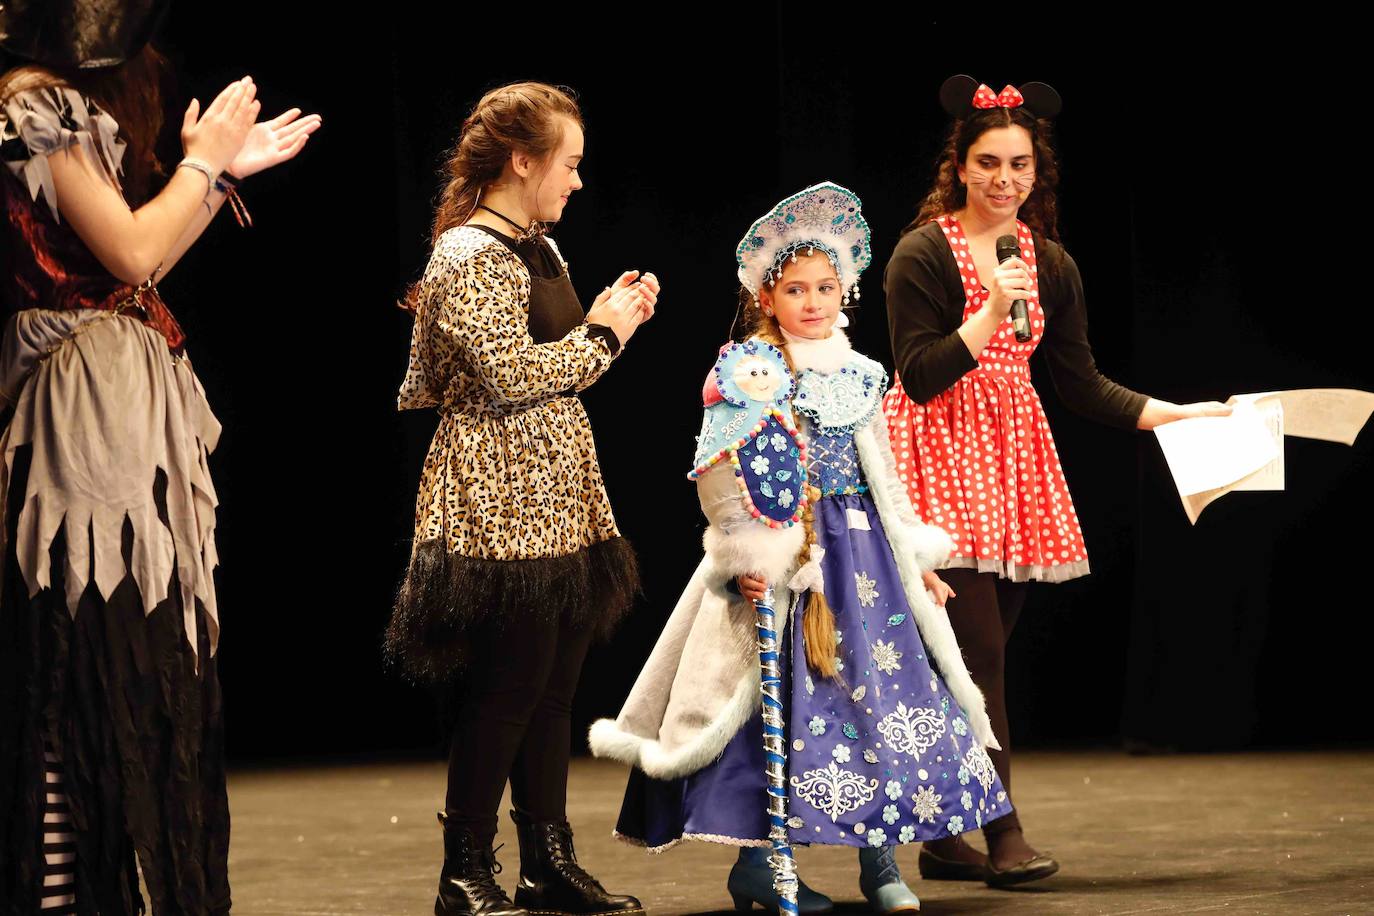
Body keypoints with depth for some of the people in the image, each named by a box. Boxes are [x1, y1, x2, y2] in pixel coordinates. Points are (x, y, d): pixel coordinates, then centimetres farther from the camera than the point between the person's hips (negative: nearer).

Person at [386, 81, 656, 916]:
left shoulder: (539, 249, 15)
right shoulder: (469, 258, -13)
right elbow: (511, 375, -21)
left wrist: (610, 320, 9)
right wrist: (603, 333, -10)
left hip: (558, 499, 9)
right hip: (500, 508, -9)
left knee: (555, 683, 10)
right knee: (507, 687, -6)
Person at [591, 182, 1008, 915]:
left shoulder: (858, 377, 13)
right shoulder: (743, 374, -5)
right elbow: (717, 473, -11)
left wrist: (918, 557, 16)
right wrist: (744, 554, -19)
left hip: (861, 550, 5)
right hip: (777, 554, -5)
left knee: (880, 694, 1)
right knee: (777, 699, -5)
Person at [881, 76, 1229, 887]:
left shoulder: (1052, 265, 10)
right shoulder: (923, 255, -7)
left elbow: (1082, 383, 13)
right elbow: (921, 378, -13)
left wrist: (1177, 414, 8)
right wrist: (992, 312, -20)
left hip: (1013, 455, 6)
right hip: (943, 455, -6)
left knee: (982, 649, 5)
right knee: (977, 647, -12)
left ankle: (945, 837, 11)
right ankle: (1003, 834, -11)